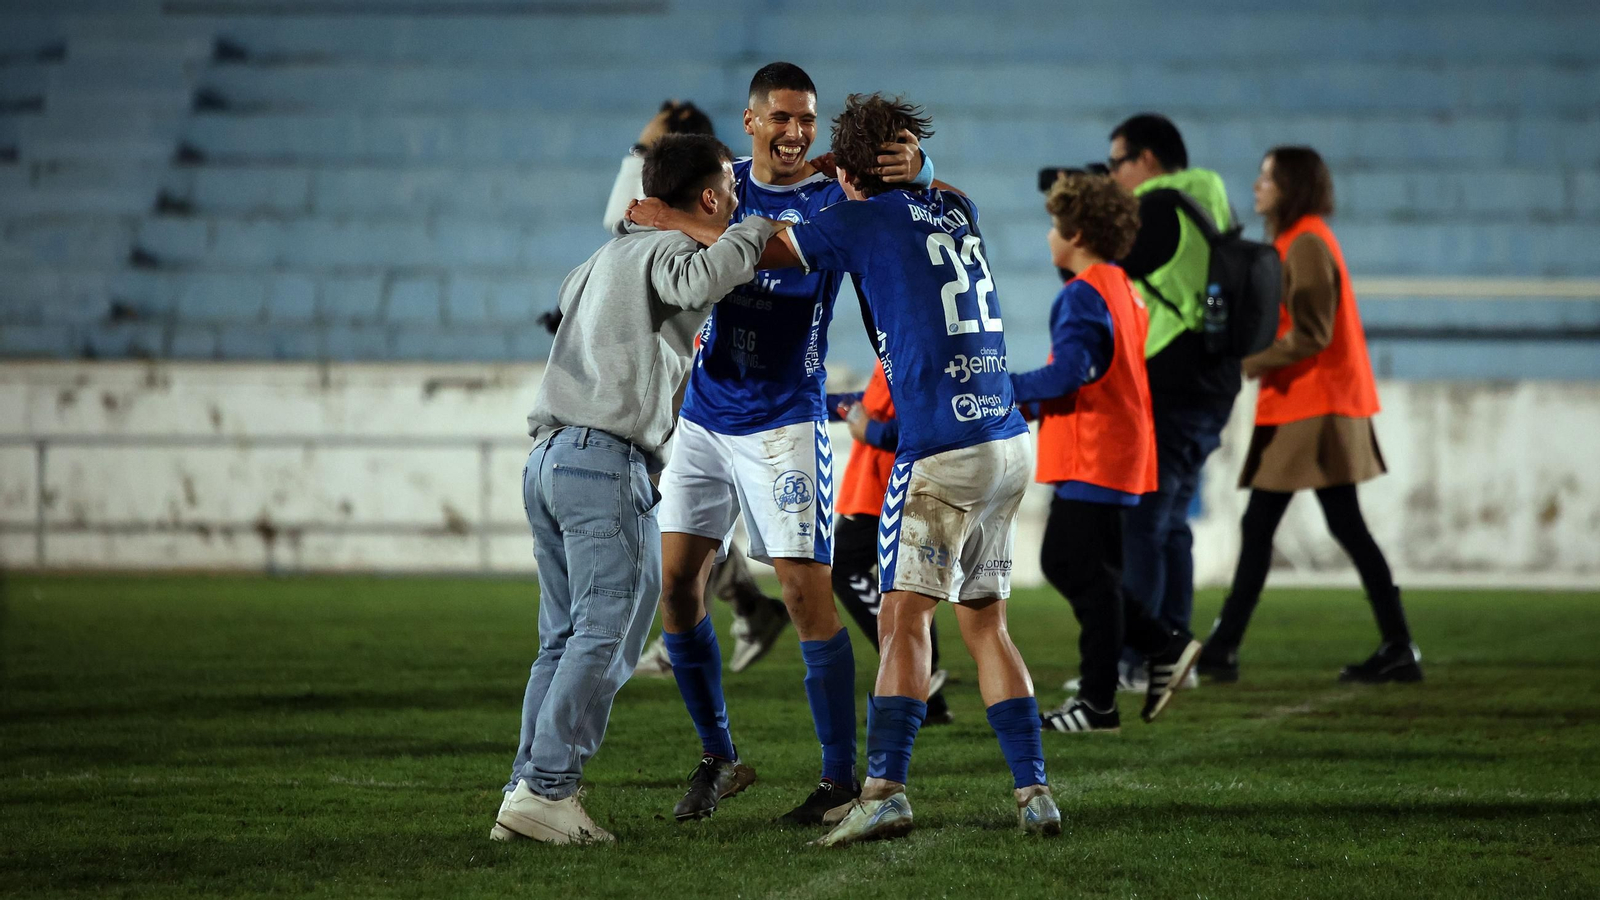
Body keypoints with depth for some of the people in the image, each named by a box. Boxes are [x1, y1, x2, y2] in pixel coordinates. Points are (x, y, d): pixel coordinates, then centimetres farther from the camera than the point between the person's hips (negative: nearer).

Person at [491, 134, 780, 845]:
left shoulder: (611, 253, 24)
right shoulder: (664, 249, -2)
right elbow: (694, 281, -28)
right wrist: (753, 233, -13)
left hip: (547, 458, 9)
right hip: (608, 460, -9)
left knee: (564, 638, 11)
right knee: (606, 636, -8)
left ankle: (527, 789, 5)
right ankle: (545, 792, -14)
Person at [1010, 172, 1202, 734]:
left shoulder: (1082, 295, -14)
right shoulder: (1124, 290, 16)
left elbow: (1067, 375, -24)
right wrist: (1038, 404, 15)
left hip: (1089, 461, -10)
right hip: (1119, 456, 10)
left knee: (1087, 577, -4)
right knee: (1063, 565, 16)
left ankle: (1097, 704, -1)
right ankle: (1165, 647, 13)